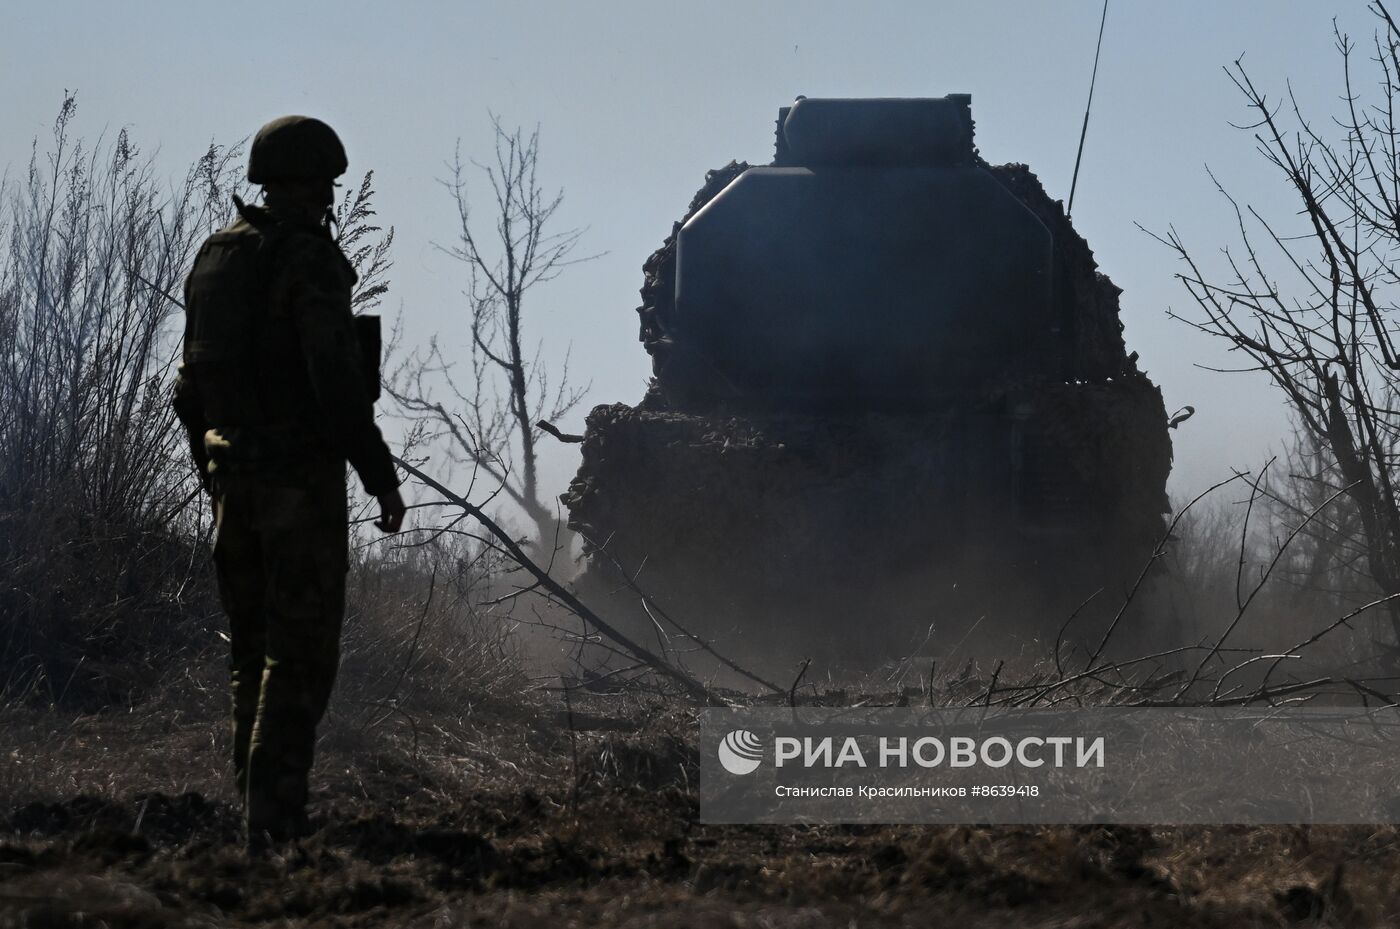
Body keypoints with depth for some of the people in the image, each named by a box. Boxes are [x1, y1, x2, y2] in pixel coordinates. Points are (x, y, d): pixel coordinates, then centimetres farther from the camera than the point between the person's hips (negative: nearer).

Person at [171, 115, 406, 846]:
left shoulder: (216, 258, 10)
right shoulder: (310, 259, -14)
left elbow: (192, 383, 15)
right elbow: (338, 381, -21)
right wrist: (381, 479, -15)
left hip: (235, 478, 7)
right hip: (302, 478, -7)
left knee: (255, 652, 15)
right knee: (300, 657, -5)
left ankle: (259, 812, 18)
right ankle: (274, 821, -9)